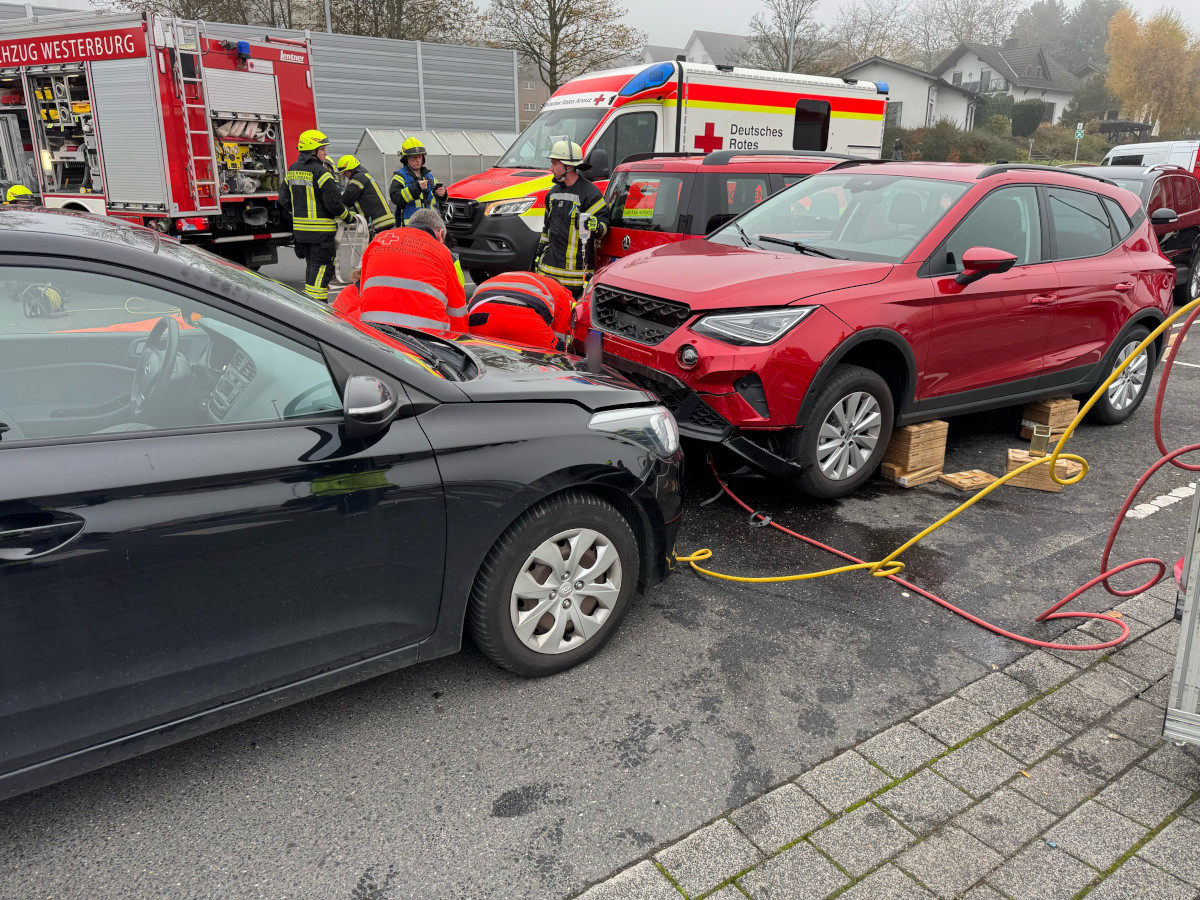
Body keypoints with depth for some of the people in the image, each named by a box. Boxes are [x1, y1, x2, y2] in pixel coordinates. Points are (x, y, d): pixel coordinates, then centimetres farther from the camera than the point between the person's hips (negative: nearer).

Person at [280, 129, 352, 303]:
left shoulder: (292, 171, 11)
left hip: (300, 228, 8)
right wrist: (347, 216, 1)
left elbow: (284, 200, 15)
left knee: (312, 265, 19)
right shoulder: (320, 172, -15)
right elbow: (333, 202, -16)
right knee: (321, 266, -4)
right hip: (321, 229, -8)